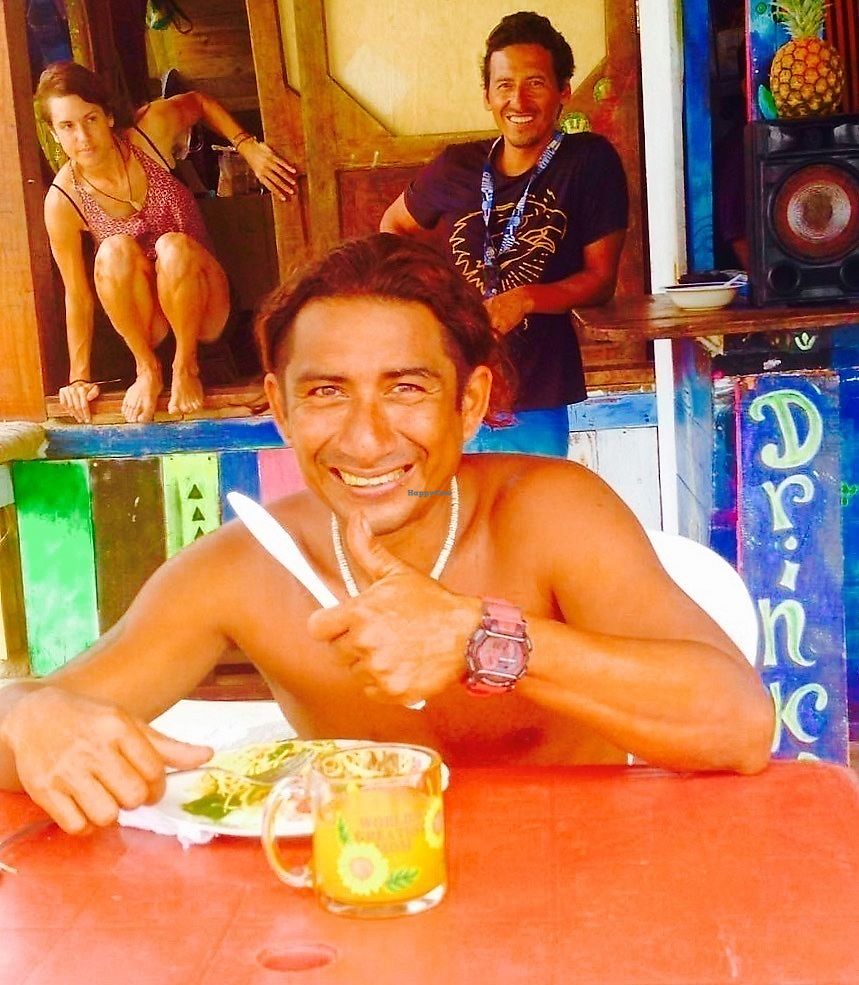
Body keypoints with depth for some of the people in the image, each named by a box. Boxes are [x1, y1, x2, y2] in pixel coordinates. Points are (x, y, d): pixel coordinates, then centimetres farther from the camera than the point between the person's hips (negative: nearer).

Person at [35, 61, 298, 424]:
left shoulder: (150, 130, -13)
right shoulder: (63, 201, -15)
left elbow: (201, 102, 9)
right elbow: (77, 296, -8)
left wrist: (248, 147, -4)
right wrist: (79, 377, -9)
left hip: (201, 308, 1)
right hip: (142, 318, 0)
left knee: (174, 247, -34)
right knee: (115, 251, -33)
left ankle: (186, 366, -12)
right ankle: (147, 369, -12)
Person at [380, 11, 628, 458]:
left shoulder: (590, 162, -3)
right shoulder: (457, 167, 5)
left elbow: (601, 278, -3)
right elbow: (394, 224, 22)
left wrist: (525, 299, -19)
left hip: (537, 405, -2)